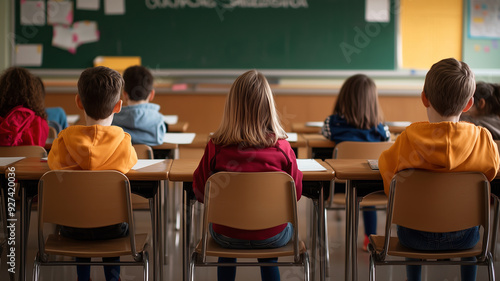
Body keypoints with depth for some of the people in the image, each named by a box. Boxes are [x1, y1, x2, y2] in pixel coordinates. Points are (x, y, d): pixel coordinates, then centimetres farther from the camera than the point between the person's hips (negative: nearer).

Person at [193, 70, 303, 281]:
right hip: (273, 237, 0)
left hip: (226, 237, 0)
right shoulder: (282, 148, -16)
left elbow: (200, 192, -3)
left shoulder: (216, 147, -16)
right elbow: (296, 193, -3)